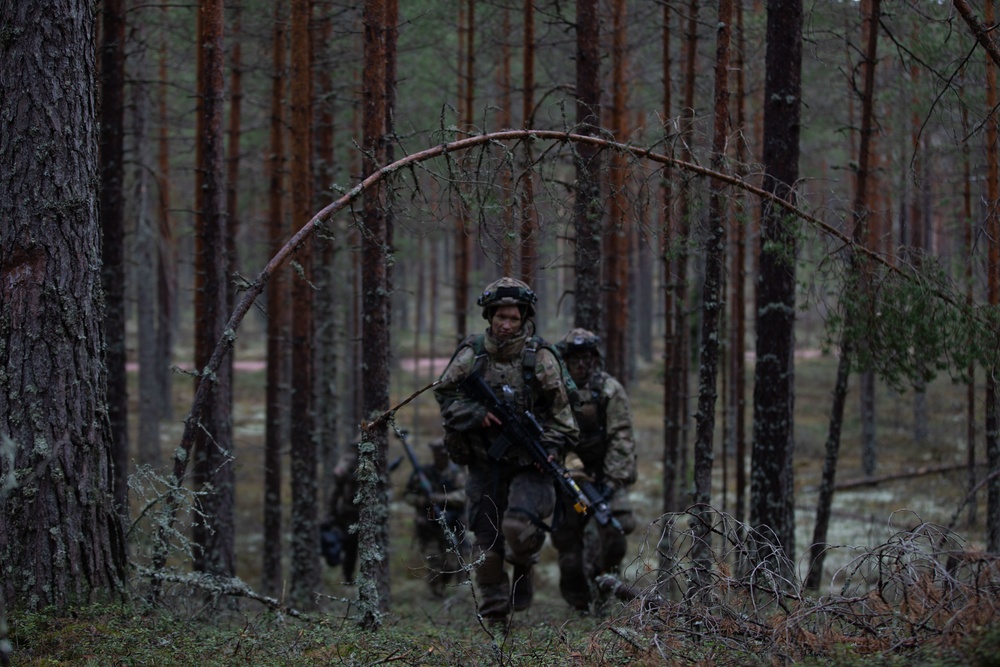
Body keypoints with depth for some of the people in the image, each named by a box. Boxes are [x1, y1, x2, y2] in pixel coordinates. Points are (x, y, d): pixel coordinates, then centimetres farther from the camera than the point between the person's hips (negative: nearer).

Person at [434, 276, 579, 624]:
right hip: (484, 463, 2)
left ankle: (524, 569, 9)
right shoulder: (471, 354, -1)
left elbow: (558, 412, 1)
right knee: (486, 540, 3)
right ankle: (494, 615, 15)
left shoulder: (540, 358, -4)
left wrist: (551, 448, -11)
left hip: (529, 463, -2)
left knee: (520, 526, -24)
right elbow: (445, 394, 4)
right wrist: (476, 413, -13)